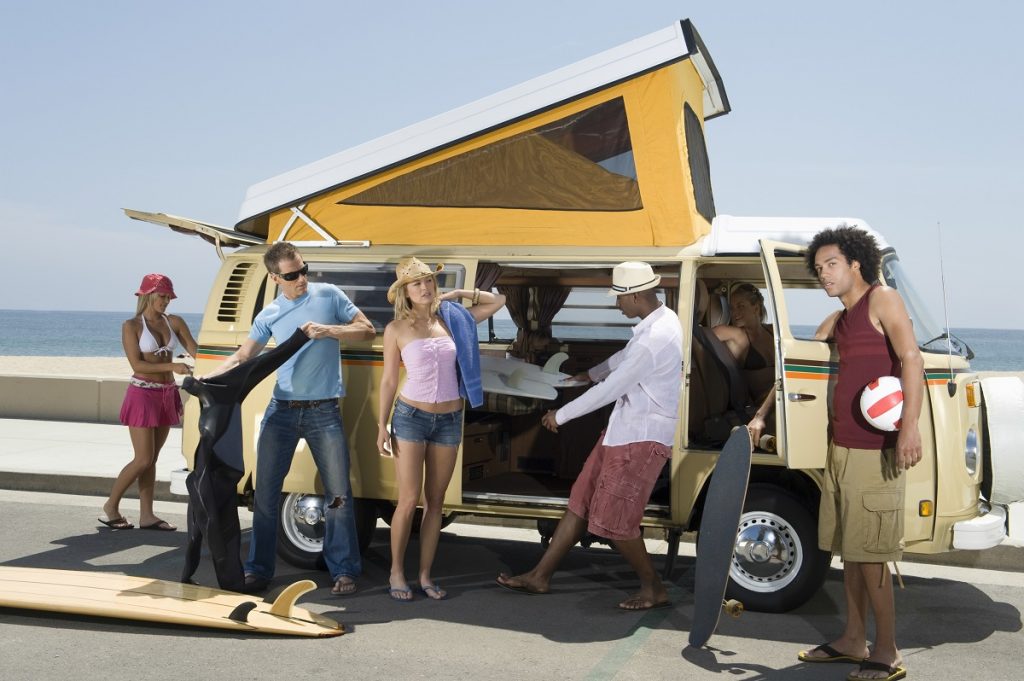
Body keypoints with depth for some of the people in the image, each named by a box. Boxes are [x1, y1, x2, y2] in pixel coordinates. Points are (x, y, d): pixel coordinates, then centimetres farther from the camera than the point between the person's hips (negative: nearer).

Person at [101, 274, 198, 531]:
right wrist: (172, 367, -23)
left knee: (152, 459, 8)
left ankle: (146, 515, 12)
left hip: (167, 395, 5)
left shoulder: (174, 322, 6)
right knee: (143, 459, -6)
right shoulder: (131, 326, -7)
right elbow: (137, 365, -14)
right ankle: (111, 506, 12)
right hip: (142, 394, -5)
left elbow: (196, 351, -2)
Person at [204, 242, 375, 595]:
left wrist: (328, 330, -15)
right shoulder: (269, 314, 6)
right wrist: (207, 378, -5)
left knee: (338, 495, -1)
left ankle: (344, 571, 11)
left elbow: (368, 330, 0)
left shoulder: (328, 295, 0)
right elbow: (241, 358, 11)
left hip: (324, 411, -2)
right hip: (281, 410, 2)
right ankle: (258, 570, 17)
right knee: (265, 495, 5)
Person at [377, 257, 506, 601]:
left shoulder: (451, 319, 4)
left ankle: (425, 575, 16)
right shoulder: (397, 329, -3)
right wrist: (382, 425, -2)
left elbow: (498, 301, 13)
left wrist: (457, 294, 5)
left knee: (435, 502, 7)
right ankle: (397, 572, 11)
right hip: (410, 417, -3)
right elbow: (388, 380, 1)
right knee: (409, 501, -5)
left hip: (449, 420, 3)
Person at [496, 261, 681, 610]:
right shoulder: (658, 321, 8)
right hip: (625, 428, 10)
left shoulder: (656, 338, -25)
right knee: (581, 501, 13)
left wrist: (561, 415, -11)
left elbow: (610, 389, -22)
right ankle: (540, 576, 21)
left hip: (641, 438, -10)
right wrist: (591, 373, 44)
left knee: (613, 519, -2)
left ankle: (654, 588, 17)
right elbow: (626, 356, 28)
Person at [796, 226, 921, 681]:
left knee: (868, 553, -6)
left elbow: (911, 359, -16)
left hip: (875, 451, -8)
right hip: (840, 447, 8)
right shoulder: (837, 320, 18)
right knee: (849, 549, 13)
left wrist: (909, 426, -27)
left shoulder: (883, 300, -5)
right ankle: (854, 640, 23)